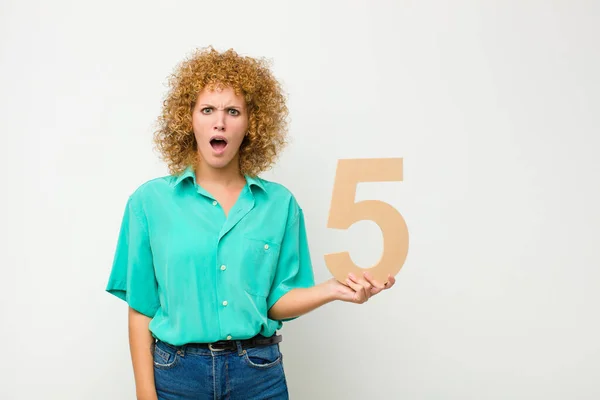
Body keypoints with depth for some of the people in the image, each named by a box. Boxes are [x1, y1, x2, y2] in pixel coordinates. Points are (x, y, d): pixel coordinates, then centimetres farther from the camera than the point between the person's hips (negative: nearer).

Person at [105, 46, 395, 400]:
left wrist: (332, 290, -16)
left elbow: (276, 302, 0)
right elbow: (142, 309, -2)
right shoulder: (150, 201, -3)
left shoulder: (280, 203, -2)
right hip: (177, 371, 0)